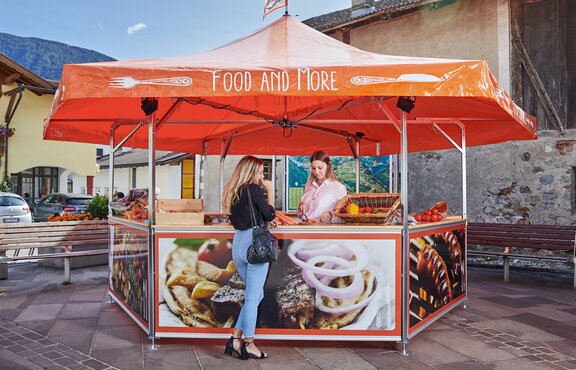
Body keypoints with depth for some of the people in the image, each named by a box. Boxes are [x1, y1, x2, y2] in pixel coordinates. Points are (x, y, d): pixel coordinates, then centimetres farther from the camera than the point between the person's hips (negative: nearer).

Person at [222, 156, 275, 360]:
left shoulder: (233, 192, 14)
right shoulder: (253, 189, -8)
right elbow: (270, 214, -2)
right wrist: (270, 190, 5)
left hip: (238, 243, 8)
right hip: (254, 243, -8)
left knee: (255, 295, 17)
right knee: (253, 296, 0)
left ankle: (235, 338, 15)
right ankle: (249, 345, 7)